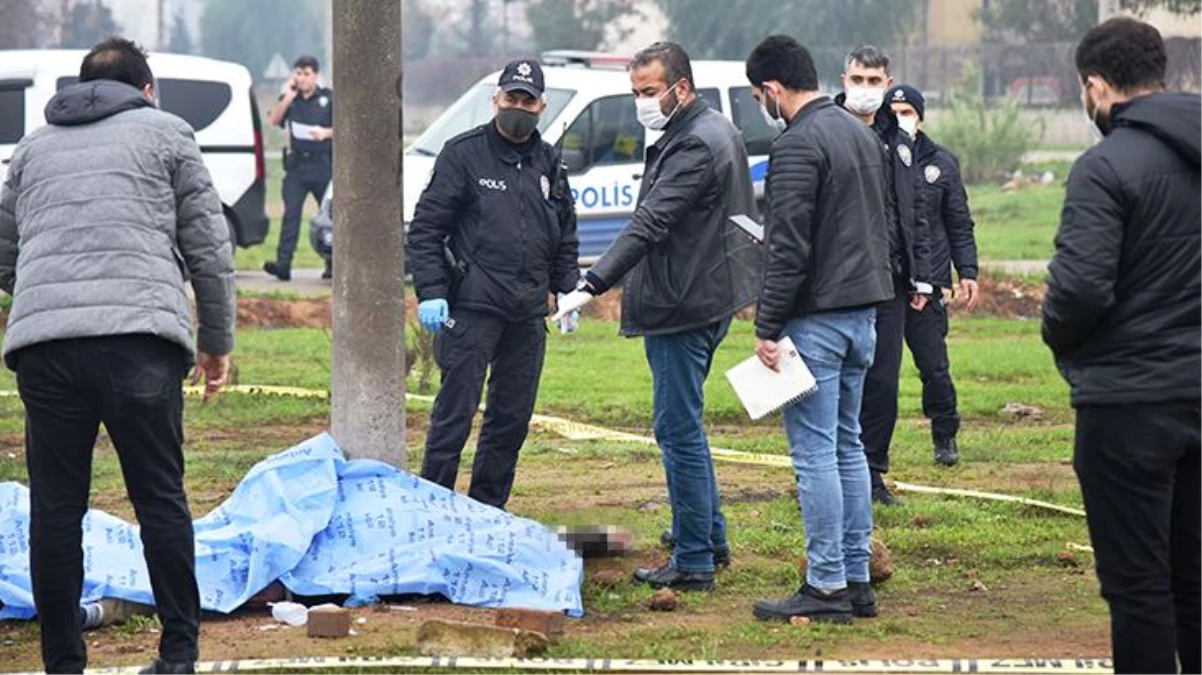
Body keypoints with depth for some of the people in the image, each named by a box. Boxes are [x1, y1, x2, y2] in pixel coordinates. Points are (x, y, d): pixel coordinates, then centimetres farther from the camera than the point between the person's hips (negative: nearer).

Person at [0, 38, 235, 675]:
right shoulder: (165, 132, 15)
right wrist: (217, 341, 19)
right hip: (140, 336, -2)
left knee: (54, 508, 6)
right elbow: (208, 247, 11)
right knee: (160, 500, 4)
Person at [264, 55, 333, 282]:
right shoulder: (290, 98, 10)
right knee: (291, 213, -9)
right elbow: (274, 120, -3)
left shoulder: (329, 98, 2)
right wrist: (289, 97, -10)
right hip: (296, 164, 2)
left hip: (323, 164, -1)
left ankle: (332, 263, 15)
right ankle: (283, 263, -16)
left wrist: (326, 133, -18)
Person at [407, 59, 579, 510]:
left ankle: (488, 509, 18)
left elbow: (565, 237, 24)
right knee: (455, 412, -7)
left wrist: (568, 290, 13)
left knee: (514, 418, 9)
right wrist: (430, 292, -12)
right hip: (472, 308, -6)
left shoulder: (548, 163, 15)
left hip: (528, 314, 6)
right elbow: (425, 228, -4)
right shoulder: (464, 154, -2)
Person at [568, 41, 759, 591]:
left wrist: (594, 283, -34)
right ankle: (711, 538, 29)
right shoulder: (717, 131, 15)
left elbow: (650, 224, -28)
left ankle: (693, 561, -4)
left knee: (679, 428, -7)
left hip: (684, 306, -11)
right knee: (683, 425, 20)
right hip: (710, 296, 11)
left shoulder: (694, 145, -19)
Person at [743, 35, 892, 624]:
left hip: (816, 317, -9)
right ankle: (856, 580, 16)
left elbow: (788, 248, -19)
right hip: (863, 310, 9)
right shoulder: (861, 134, 14)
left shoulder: (797, 145, -15)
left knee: (814, 451, -5)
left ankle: (827, 587, -4)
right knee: (847, 445, 14)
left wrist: (768, 326, -16)